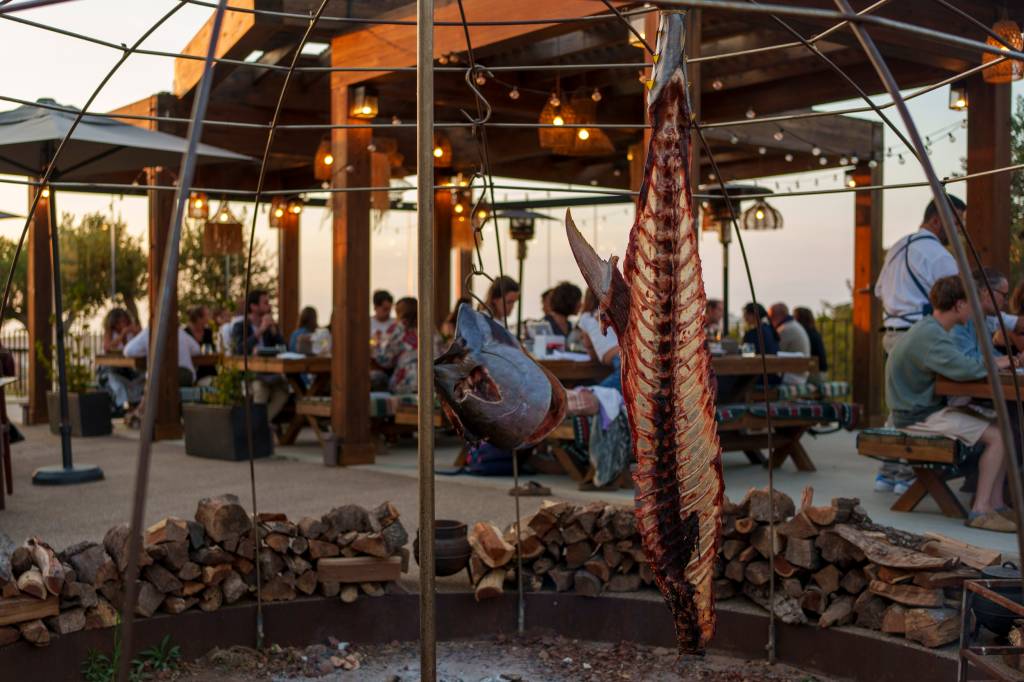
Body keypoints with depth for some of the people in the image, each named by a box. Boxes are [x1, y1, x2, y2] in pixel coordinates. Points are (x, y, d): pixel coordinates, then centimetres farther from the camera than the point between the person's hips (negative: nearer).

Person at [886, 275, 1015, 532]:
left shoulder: (930, 330, 12)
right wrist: (997, 363, -15)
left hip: (929, 408, 10)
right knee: (997, 435, -15)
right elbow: (963, 370, -33)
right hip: (917, 416, -10)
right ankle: (980, 511, -12)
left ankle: (995, 504, 7)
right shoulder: (930, 335, -23)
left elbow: (958, 365, 13)